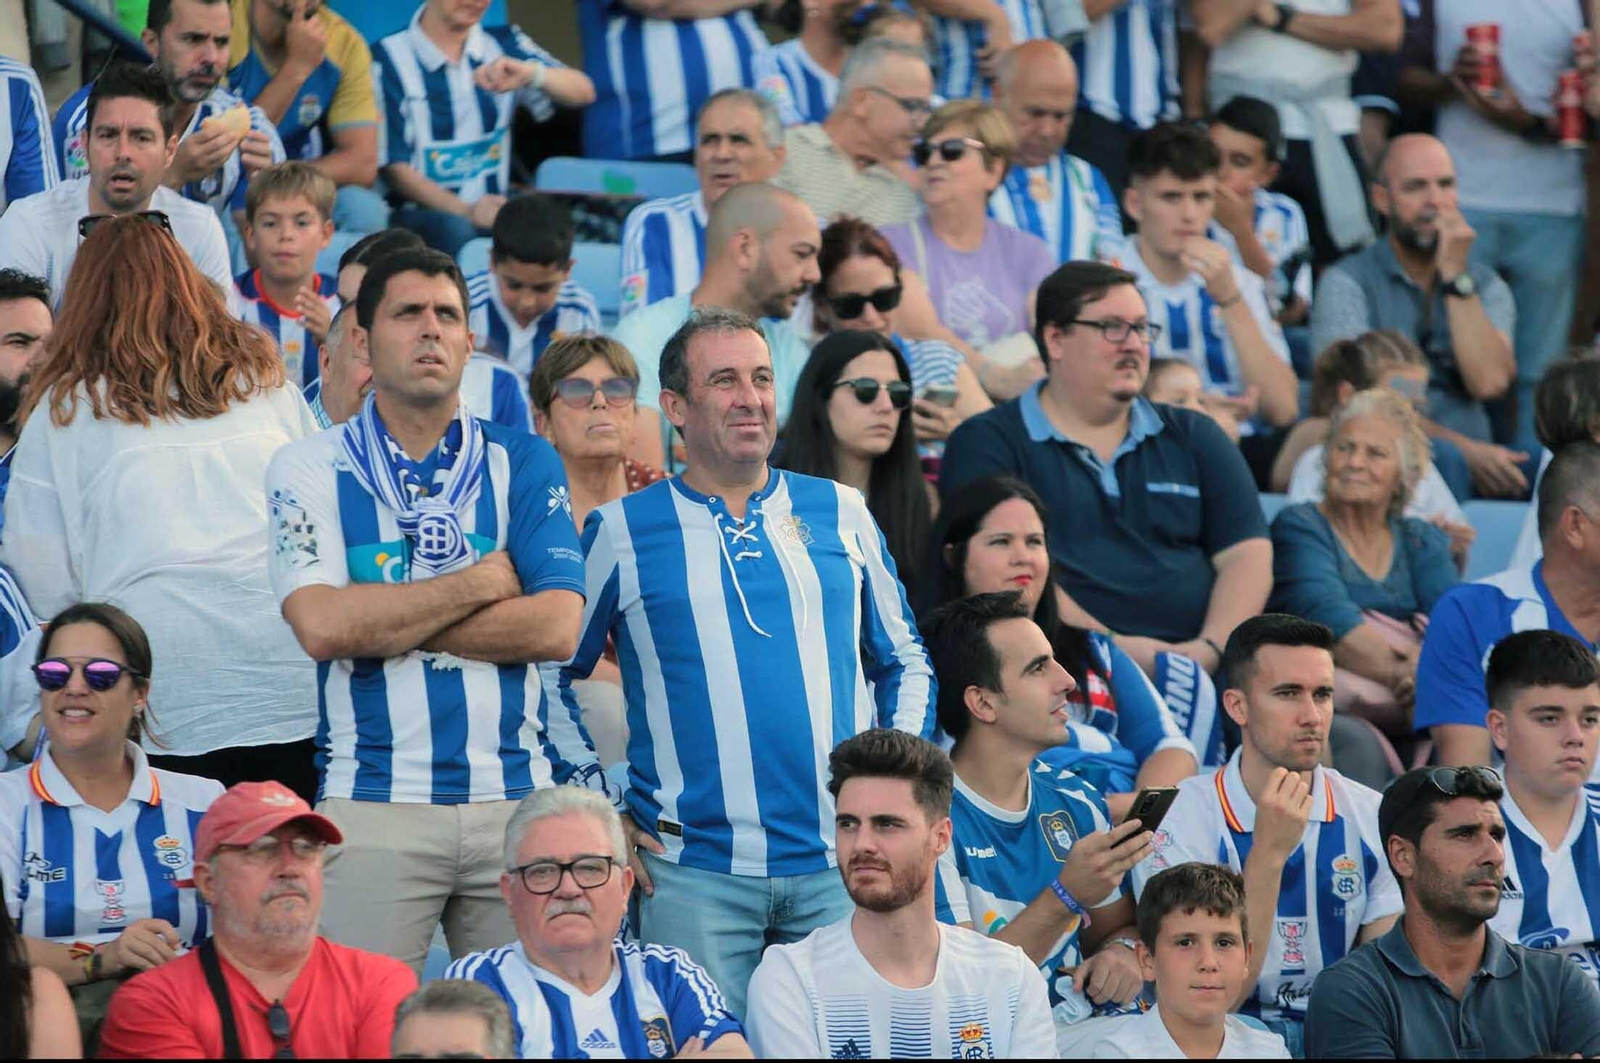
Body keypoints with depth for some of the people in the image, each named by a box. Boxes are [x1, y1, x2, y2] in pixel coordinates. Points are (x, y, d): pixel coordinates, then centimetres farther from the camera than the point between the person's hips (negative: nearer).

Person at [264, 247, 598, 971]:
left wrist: (388, 625, -6)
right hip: (372, 799, -2)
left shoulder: (523, 463, 10)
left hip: (517, 799, 2)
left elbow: (557, 628, -2)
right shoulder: (309, 468, 5)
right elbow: (322, 626, -11)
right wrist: (481, 584, -3)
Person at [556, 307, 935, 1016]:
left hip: (843, 862, 2)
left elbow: (904, 662, 18)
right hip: (695, 872, -2)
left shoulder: (840, 512, 11)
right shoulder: (622, 532, 4)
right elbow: (554, 676, 9)